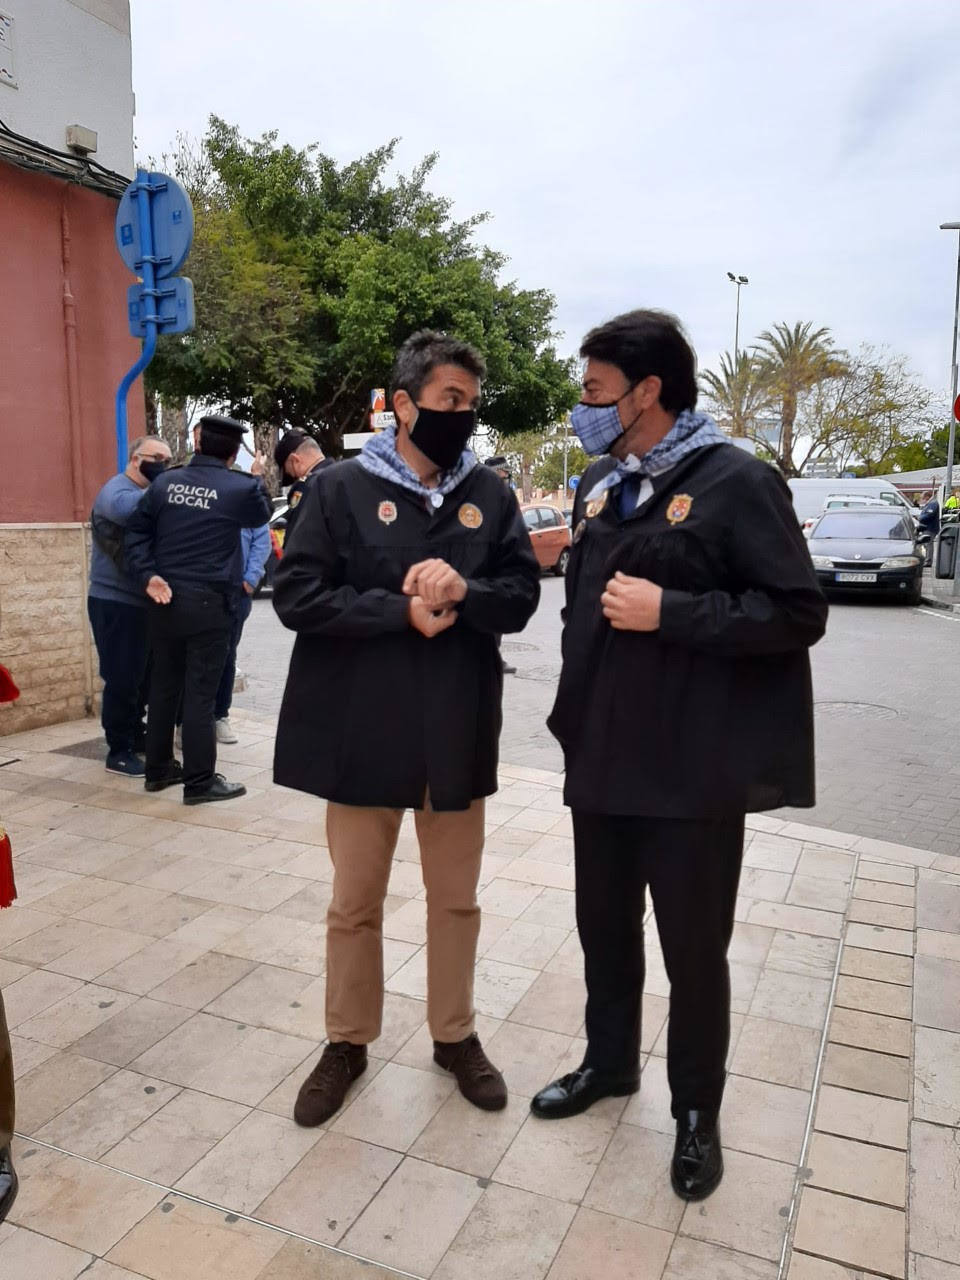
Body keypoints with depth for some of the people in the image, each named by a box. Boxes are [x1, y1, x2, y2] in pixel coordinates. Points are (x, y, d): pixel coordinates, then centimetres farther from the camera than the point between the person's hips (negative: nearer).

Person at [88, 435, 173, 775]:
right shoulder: (117, 489, -12)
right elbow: (124, 508, -37)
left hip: (143, 601, 9)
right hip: (115, 602, -9)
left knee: (142, 676, 16)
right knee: (122, 679, -5)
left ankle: (135, 734, 30)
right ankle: (119, 751, 4)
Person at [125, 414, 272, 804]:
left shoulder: (165, 482, 6)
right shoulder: (241, 487, -5)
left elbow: (136, 530, 3)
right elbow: (262, 514, 16)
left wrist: (148, 575, -1)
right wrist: (258, 477, 30)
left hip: (165, 599, 5)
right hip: (208, 602, -5)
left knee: (164, 685, 14)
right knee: (200, 692, -1)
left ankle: (158, 769, 25)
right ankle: (199, 780, 5)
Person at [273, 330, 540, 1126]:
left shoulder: (490, 495, 4)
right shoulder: (342, 489, -4)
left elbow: (522, 596, 1)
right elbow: (296, 596, -10)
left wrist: (462, 591, -20)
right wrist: (402, 610, -18)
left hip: (457, 729, 3)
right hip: (362, 726, -2)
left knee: (455, 897, 16)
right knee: (355, 900, 13)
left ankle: (455, 1035, 37)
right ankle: (347, 1042, 34)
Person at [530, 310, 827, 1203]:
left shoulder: (736, 482, -11)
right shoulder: (601, 484, 11)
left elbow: (799, 616, -14)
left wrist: (670, 613, -21)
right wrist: (573, 716, 13)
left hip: (694, 769, -6)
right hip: (603, 758, 7)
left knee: (693, 945, 9)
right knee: (603, 924, 19)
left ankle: (696, 1110, 32)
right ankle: (609, 1062, 42)